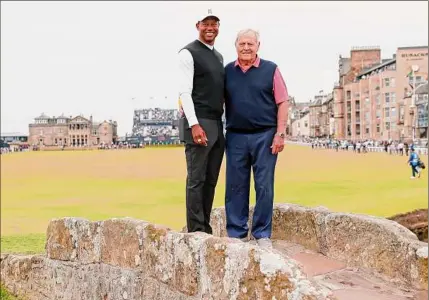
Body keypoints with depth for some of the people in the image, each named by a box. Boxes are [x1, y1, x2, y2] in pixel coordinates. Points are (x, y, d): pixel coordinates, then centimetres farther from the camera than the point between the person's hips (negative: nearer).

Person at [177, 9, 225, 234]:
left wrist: (226, 123, 16)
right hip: (198, 124, -8)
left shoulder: (219, 56, 20)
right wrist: (194, 125, -22)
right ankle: (196, 231, 2)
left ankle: (206, 229, 17)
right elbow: (184, 92, -13)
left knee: (211, 180, 9)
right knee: (196, 179, -5)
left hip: (217, 125, 8)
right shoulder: (188, 53, -5)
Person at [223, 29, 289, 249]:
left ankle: (262, 234, 13)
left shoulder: (270, 69, 3)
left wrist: (280, 133, -7)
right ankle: (237, 232, 16)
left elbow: (282, 103, 1)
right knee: (235, 186, 5)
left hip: (264, 136, -2)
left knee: (264, 186, 2)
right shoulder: (227, 71, 9)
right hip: (235, 136, 2)